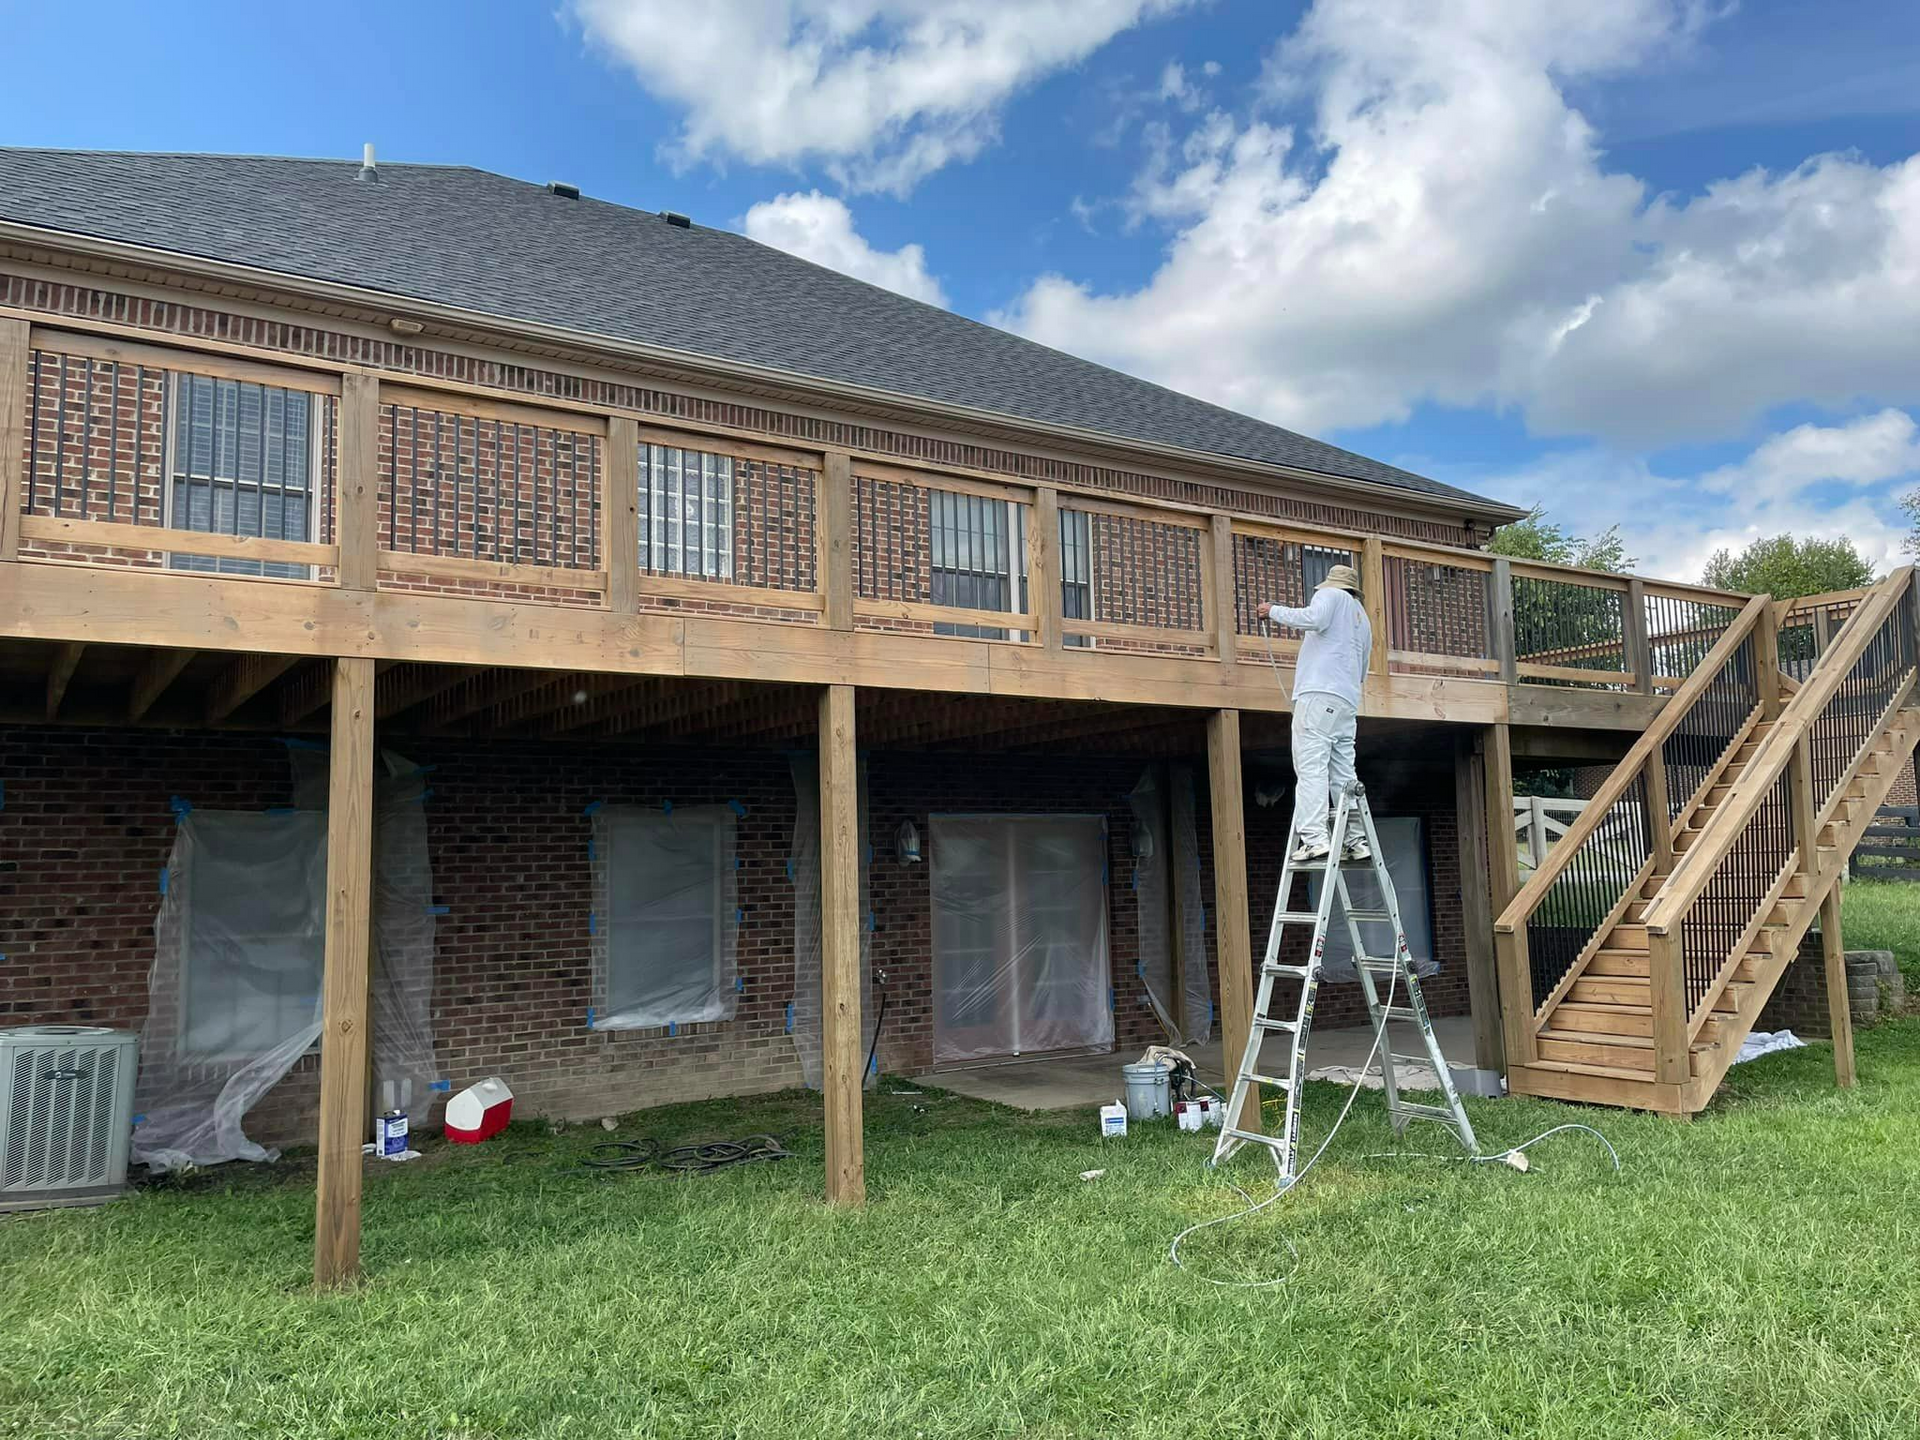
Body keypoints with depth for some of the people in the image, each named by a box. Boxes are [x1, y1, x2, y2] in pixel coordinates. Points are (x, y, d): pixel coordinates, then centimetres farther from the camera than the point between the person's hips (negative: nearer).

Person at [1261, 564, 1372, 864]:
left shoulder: (1331, 595, 9)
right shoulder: (1363, 619, 33)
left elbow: (1314, 618, -13)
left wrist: (1275, 611, -2)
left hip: (1319, 693, -8)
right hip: (1348, 701, 8)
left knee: (1311, 765, -16)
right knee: (1343, 774, 7)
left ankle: (1314, 837, -26)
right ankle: (1356, 840, 2)